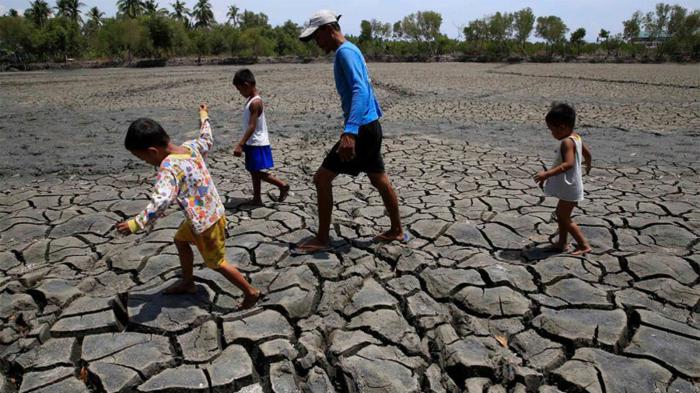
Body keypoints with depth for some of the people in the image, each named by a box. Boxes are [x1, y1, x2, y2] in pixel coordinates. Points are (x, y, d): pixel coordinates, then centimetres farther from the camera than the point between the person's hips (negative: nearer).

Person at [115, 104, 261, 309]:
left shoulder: (169, 166, -28)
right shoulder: (190, 146, -5)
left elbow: (161, 200, -41)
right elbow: (207, 141, 18)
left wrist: (136, 223, -37)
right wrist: (204, 118, 34)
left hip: (206, 221, -9)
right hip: (210, 212, 9)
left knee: (217, 263, 9)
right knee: (181, 240, 28)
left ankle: (251, 292, 22)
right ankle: (188, 283, 45)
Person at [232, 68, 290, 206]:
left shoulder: (255, 102, -19)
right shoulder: (250, 100, 10)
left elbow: (252, 126, -24)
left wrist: (240, 145, -27)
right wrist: (244, 143, 21)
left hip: (258, 144, -9)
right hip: (252, 143, 9)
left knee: (257, 172, -4)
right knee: (254, 172, 12)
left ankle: (283, 185, 7)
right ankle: (257, 199, 20)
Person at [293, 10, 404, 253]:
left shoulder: (345, 52, -13)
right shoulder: (350, 51, 17)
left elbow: (360, 91, -28)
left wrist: (349, 132, -38)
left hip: (362, 130, -10)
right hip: (370, 127, 10)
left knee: (322, 178, -5)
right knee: (380, 180, 17)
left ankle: (321, 240, 4)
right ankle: (396, 231, 29)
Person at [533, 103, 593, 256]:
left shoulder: (567, 142, -25)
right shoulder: (576, 137, 5)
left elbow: (568, 164, -37)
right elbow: (587, 153, 20)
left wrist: (547, 174, -42)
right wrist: (588, 164, 41)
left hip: (569, 188, -10)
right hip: (569, 186, 10)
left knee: (564, 218, 1)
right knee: (561, 214, 19)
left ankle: (584, 245, 10)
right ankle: (562, 243, 29)